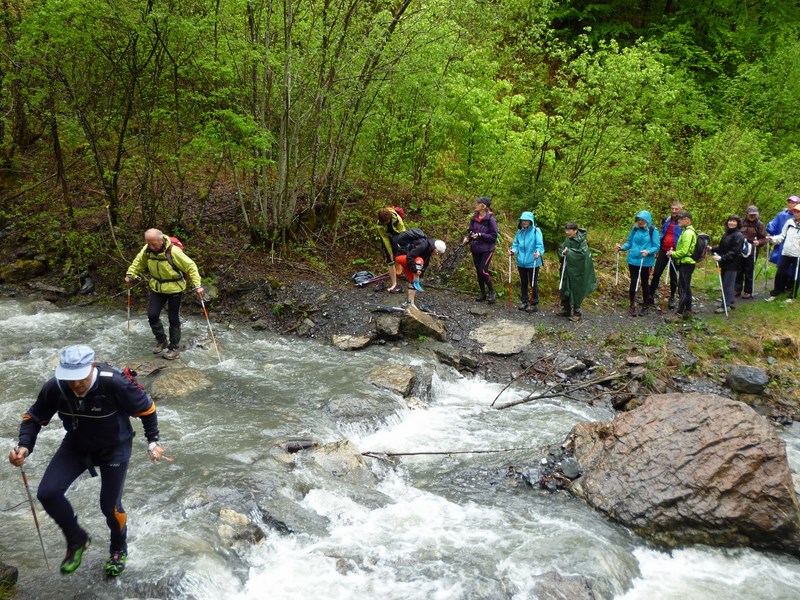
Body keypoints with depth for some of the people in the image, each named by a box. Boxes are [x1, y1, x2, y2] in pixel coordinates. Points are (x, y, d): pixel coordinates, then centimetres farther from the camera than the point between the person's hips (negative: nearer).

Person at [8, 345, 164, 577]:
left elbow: (146, 407, -18)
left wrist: (152, 441, -14)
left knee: (110, 505, 3)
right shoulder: (55, 387, -25)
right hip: (76, 445, 3)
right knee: (47, 493, -11)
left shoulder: (114, 383, -35)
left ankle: (119, 549, 37)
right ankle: (77, 540, 16)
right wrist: (24, 446, -24)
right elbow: (34, 417, -8)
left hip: (114, 448, -3)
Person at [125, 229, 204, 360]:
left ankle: (174, 348, 19)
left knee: (173, 319, 4)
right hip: (157, 288, 5)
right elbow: (138, 261, 11)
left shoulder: (173, 251, -27)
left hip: (174, 289, -5)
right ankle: (161, 341, 22)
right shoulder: (147, 249, -11)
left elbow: (191, 267, -21)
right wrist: (130, 274, 1)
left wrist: (197, 285, -26)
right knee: (152, 315, -1)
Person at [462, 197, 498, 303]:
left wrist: (480, 235, -21)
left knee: (483, 271, -13)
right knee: (478, 271, 10)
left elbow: (494, 236, -13)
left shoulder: (490, 219, -13)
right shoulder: (474, 217, 3)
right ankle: (483, 294, 24)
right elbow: (470, 230, 13)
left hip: (487, 249, -6)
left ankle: (492, 292, 7)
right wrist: (467, 238, -7)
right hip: (475, 248, 6)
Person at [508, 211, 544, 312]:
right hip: (521, 262, 5)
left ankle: (534, 303, 15)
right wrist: (513, 251, -11)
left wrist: (538, 253, -35)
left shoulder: (536, 231, -10)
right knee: (523, 283, 16)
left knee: (533, 283, 4)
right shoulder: (519, 231, 5)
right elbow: (516, 245, 9)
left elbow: (540, 246, -15)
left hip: (533, 262, -5)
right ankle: (524, 301, 29)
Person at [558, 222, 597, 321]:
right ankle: (566, 309, 23)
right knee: (565, 289, 10)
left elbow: (583, 253, -23)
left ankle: (577, 312, 11)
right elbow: (560, 251, 10)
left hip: (576, 271, -6)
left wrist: (569, 251, -21)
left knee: (576, 291, 0)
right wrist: (563, 252, -14)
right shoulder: (567, 240, 5)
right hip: (567, 270, 6)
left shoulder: (581, 241, -14)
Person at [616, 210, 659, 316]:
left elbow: (656, 246, -9)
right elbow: (629, 242, 8)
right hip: (633, 260, 2)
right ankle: (632, 305, 17)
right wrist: (623, 247, -11)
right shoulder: (635, 229, 1)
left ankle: (645, 306, 25)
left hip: (646, 262, -2)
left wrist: (648, 251, -27)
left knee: (644, 283, 10)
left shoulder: (652, 230, -9)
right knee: (633, 282, 4)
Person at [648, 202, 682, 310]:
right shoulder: (666, 220, 7)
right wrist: (657, 249, 14)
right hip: (663, 251, 4)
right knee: (656, 273, 4)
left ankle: (672, 298, 19)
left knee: (673, 276, 8)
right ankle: (651, 295, 12)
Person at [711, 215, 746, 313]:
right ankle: (730, 302, 23)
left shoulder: (738, 236, -11)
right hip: (725, 264, 8)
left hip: (732, 264, -8)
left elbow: (735, 252, -19)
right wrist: (712, 249, 5)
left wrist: (722, 258, -26)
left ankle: (726, 305, -1)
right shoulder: (726, 234, 15)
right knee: (728, 284, 13)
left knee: (728, 284, -5)